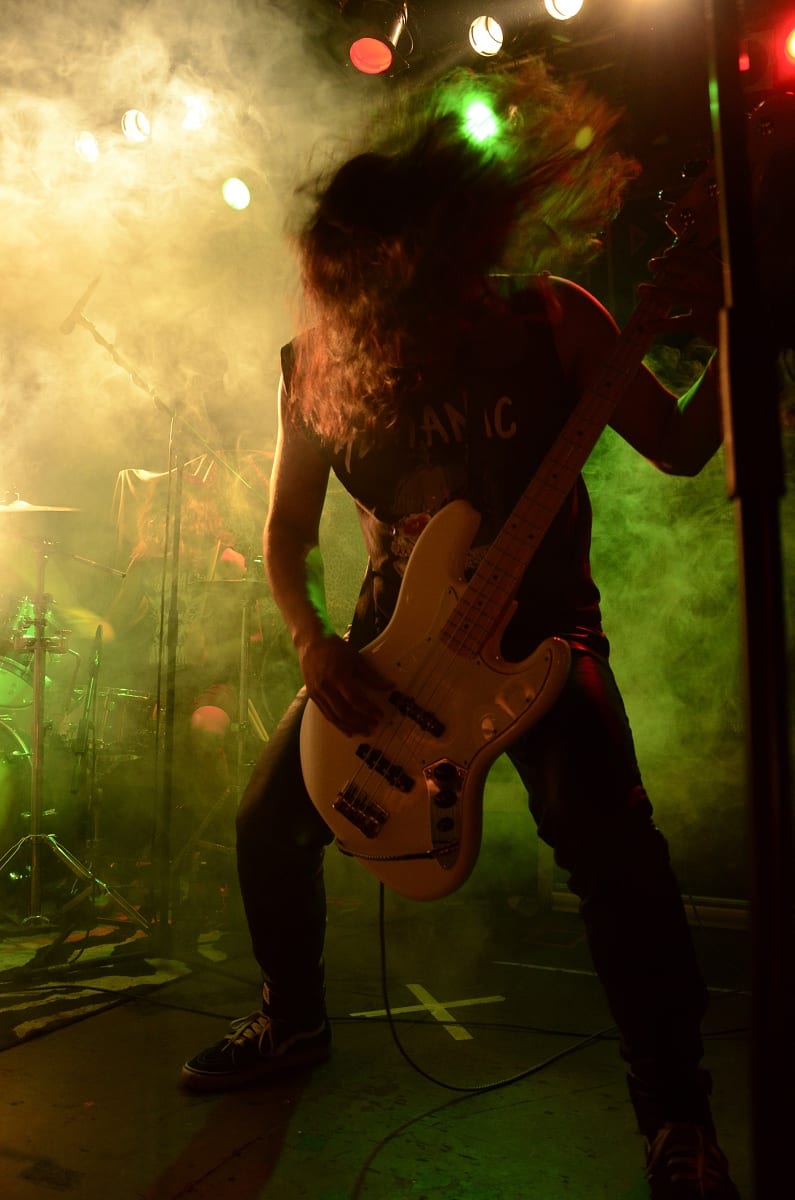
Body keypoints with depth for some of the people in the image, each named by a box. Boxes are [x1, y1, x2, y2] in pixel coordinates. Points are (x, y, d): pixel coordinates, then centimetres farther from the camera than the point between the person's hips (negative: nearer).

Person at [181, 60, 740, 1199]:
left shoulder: (551, 318, -9)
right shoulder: (318, 363, -3)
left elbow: (682, 447, -4)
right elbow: (286, 530, 3)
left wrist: (727, 340, -23)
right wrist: (315, 642, -14)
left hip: (541, 628, -3)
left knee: (610, 843, -23)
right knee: (269, 819, 5)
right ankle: (295, 1016, 35)